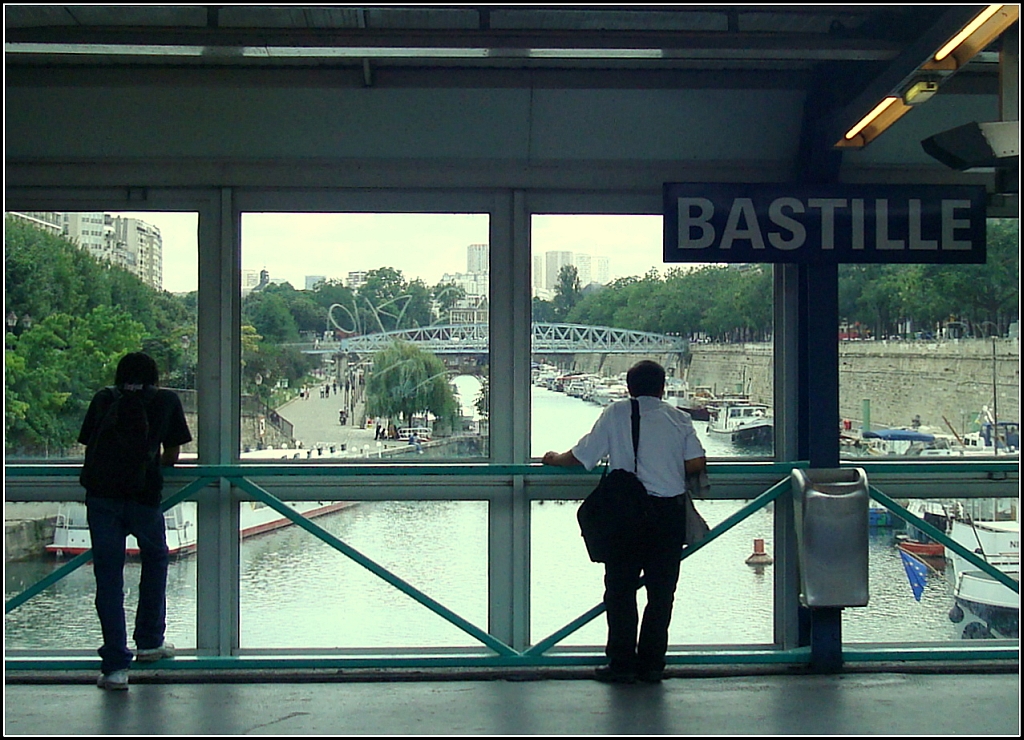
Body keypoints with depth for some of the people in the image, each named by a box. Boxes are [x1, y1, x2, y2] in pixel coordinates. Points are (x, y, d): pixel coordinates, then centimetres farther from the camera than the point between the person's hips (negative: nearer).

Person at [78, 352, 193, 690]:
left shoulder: (103, 399, 19)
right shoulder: (167, 400, 17)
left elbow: (90, 447, 21)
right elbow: (172, 456, 20)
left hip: (101, 494, 1)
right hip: (144, 493, -1)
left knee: (108, 575, 5)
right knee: (155, 560, 24)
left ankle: (115, 665, 2)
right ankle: (149, 642, 32)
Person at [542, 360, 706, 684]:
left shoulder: (616, 414, 2)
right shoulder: (678, 418, 6)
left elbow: (580, 456, 3)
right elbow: (697, 462, -1)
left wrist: (554, 459, 23)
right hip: (669, 512, 2)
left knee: (620, 590, 6)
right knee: (661, 590, 8)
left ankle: (621, 663, 6)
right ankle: (652, 663, 10)